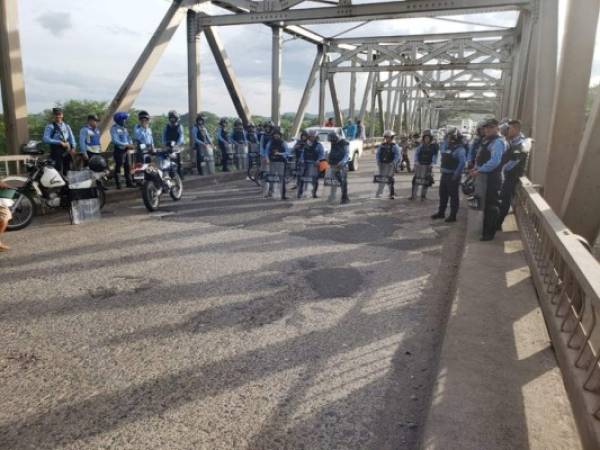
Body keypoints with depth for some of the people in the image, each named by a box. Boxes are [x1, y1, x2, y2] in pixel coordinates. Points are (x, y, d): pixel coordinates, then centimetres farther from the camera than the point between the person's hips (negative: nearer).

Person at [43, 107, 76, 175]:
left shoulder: (66, 126, 16)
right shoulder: (50, 126, 0)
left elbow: (71, 138, 12)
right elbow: (45, 139, -11)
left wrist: (73, 148, -6)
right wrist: (60, 142, -16)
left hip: (67, 151, 5)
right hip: (56, 151, -5)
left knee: (67, 171, 8)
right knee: (58, 170, -12)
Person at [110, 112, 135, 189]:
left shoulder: (124, 128, 15)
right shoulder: (114, 128, -8)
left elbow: (128, 137, 15)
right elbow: (115, 140, -19)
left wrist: (131, 144, -8)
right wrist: (126, 145, -25)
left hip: (125, 150, 7)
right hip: (118, 150, -7)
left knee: (127, 167, 8)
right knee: (118, 167, -2)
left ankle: (129, 183, 14)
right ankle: (118, 184, 3)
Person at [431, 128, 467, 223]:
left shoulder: (460, 149, -14)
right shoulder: (448, 147, 14)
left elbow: (462, 163, -23)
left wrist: (456, 175, -23)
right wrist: (442, 170, 14)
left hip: (452, 176, -9)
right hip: (444, 175, 9)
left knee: (453, 196, -1)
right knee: (442, 194, 14)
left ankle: (453, 215, 6)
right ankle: (441, 212, 25)